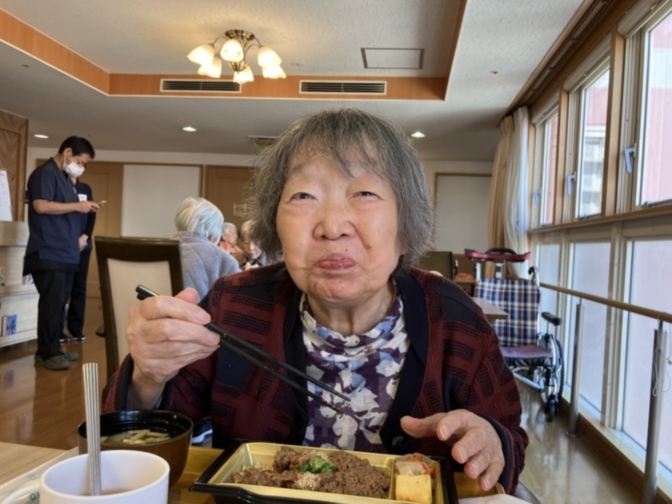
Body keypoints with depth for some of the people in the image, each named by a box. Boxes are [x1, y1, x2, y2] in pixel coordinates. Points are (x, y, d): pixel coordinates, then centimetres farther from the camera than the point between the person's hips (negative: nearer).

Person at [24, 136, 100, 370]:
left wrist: (82, 209, 10)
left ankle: (52, 349, 18)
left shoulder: (64, 177, 20)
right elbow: (41, 206, -21)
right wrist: (77, 205, -16)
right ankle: (47, 353, 0)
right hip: (49, 252, -9)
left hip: (66, 251, 9)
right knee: (51, 302, -7)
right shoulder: (44, 173, -8)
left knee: (59, 302, 11)